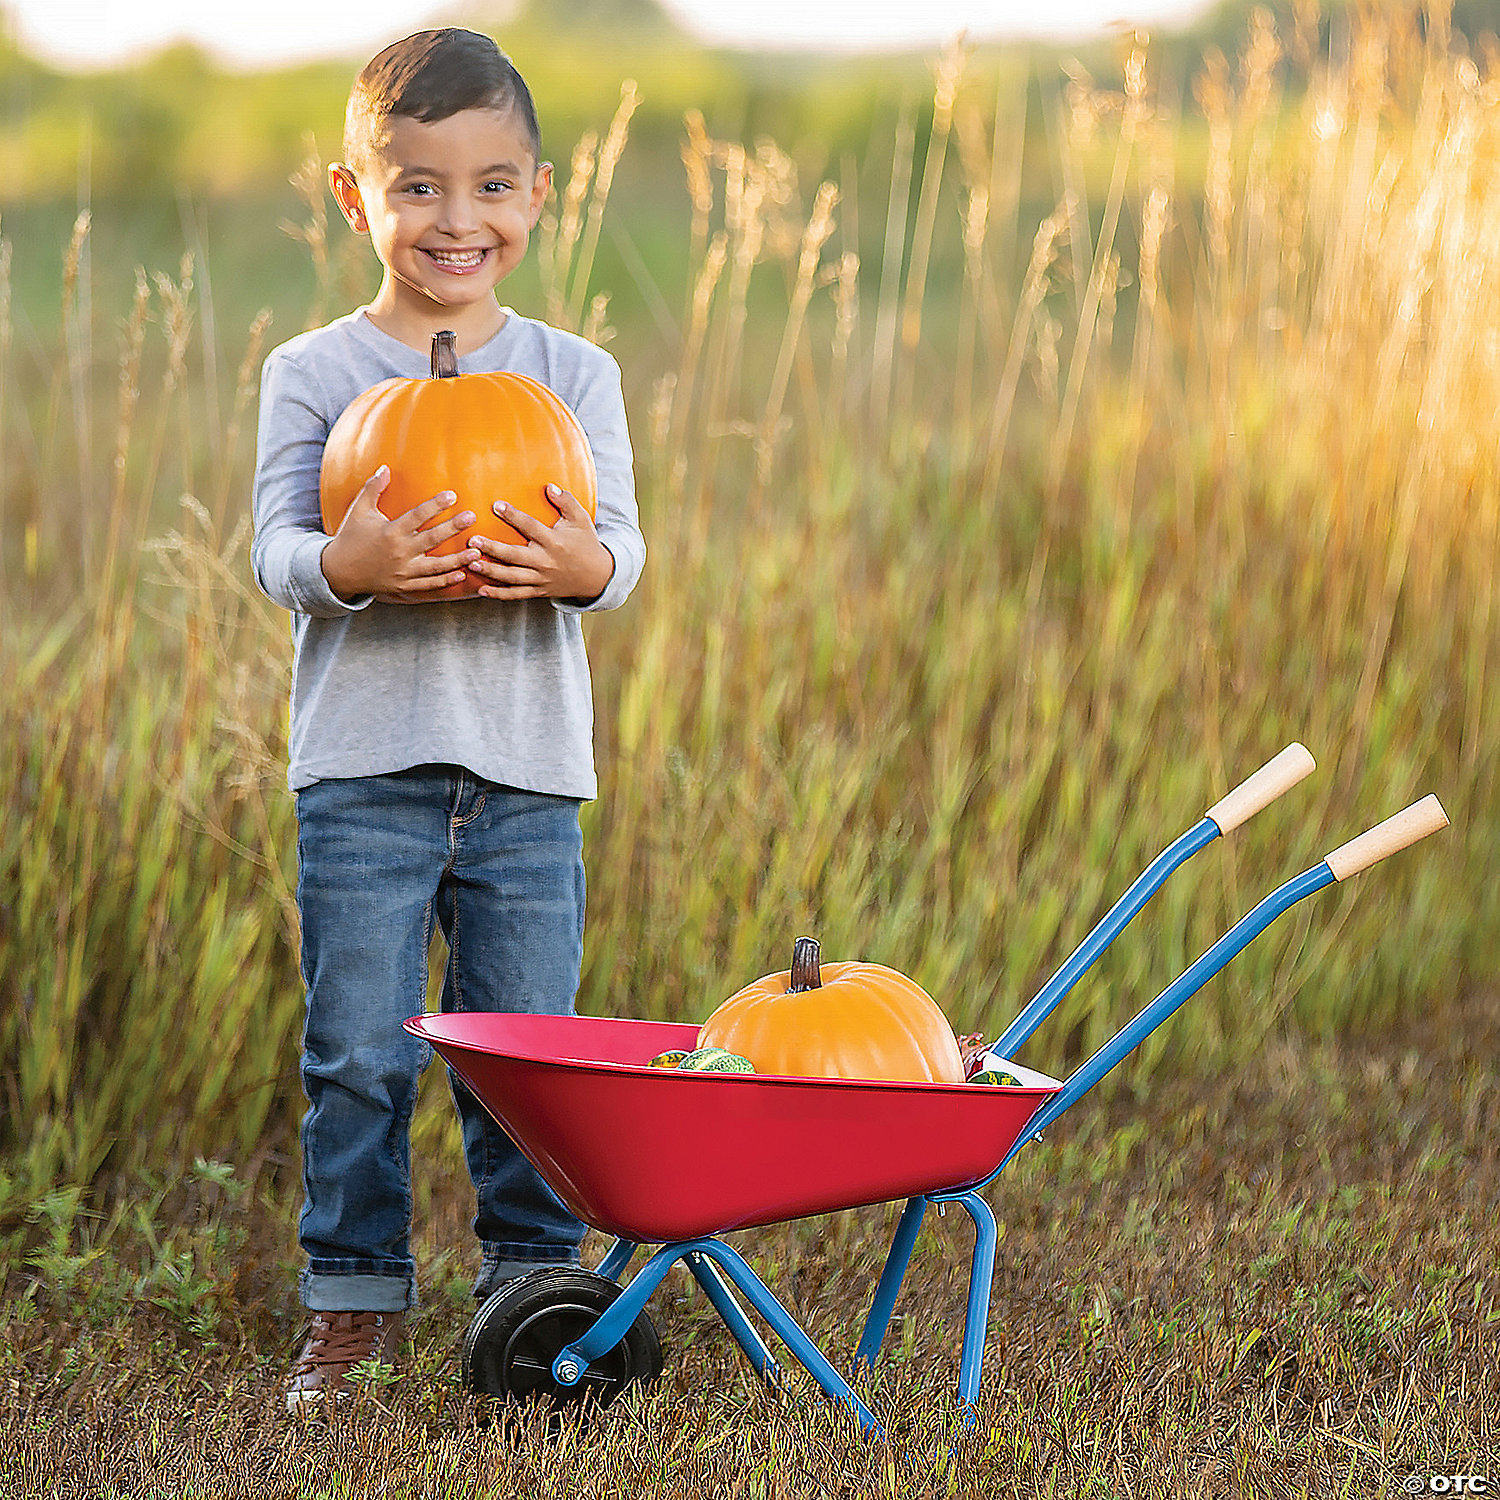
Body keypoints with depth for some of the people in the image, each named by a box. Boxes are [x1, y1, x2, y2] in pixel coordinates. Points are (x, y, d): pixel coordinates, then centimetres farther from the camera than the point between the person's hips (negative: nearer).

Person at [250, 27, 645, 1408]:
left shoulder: (574, 374, 7)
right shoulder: (313, 373, 3)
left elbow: (622, 543, -2)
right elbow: (273, 548, -6)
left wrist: (583, 564, -26)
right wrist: (350, 564, -29)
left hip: (528, 772, 1)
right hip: (365, 769, -1)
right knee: (359, 1055, 0)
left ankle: (533, 1292, 18)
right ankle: (353, 1305, 11)